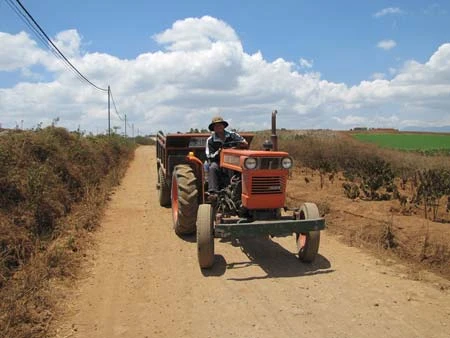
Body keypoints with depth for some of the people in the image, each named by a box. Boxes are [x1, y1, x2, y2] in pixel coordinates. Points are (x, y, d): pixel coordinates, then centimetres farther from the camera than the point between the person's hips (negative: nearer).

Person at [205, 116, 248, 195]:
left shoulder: (232, 135, 4)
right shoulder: (210, 140, 1)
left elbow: (245, 144, -3)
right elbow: (210, 157, -4)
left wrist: (234, 144, -20)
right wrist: (220, 150, -20)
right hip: (218, 162, 0)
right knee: (213, 167, -35)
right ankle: (212, 192, -40)